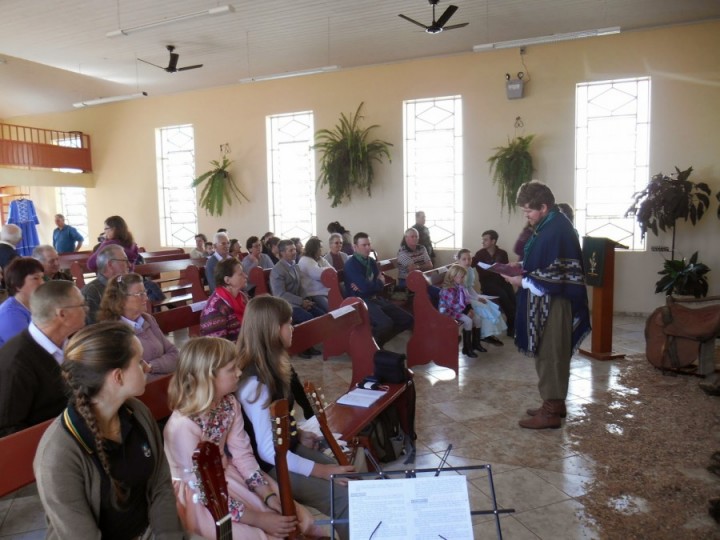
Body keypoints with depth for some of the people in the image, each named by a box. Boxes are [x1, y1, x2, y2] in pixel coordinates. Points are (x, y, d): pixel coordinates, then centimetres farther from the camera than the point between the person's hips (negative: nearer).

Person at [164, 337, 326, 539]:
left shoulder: (229, 403, -8)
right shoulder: (182, 426, -31)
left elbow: (243, 455, -3)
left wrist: (270, 497, -13)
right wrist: (259, 519, -24)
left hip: (225, 473, 6)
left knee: (301, 519, -1)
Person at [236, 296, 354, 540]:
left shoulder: (269, 366, 2)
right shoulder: (254, 383, -26)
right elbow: (268, 451, -26)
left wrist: (299, 435, 3)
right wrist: (319, 470, -22)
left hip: (288, 448, 9)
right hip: (271, 467, -9)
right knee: (345, 498, -18)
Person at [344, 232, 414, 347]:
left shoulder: (372, 262, 14)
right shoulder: (351, 264, -11)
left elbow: (381, 286, 5)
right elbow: (365, 287, -21)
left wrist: (369, 286, -15)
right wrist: (377, 282, -2)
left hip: (376, 298, 9)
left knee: (407, 319, 0)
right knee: (386, 324, -33)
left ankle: (377, 340, 11)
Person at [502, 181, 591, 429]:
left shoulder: (556, 231, -21)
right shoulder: (551, 225, 11)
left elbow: (553, 279, -23)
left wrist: (522, 281, -15)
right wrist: (522, 268, 7)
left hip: (552, 303, -10)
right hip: (547, 302, 10)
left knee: (549, 356, -1)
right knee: (552, 355, 17)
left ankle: (550, 411, 10)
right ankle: (555, 403, 28)